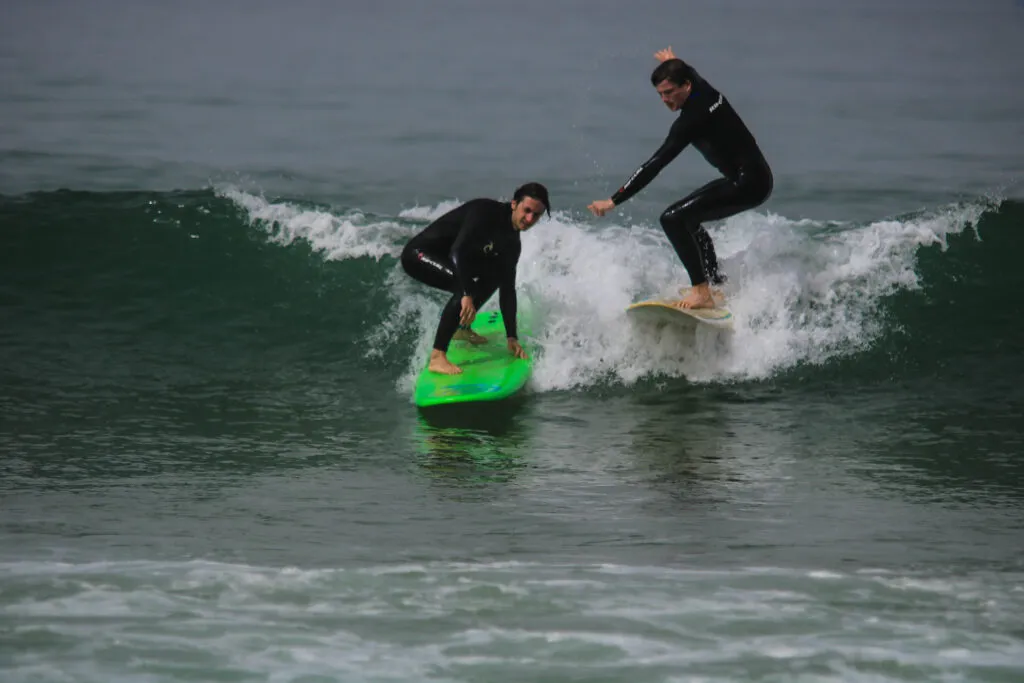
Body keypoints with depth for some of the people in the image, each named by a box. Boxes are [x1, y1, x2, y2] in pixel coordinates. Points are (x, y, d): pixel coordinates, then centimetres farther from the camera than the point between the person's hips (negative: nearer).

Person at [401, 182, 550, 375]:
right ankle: (437, 358, -33)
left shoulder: (512, 244, 3)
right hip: (418, 254, -10)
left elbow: (507, 290, 9)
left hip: (444, 258, 10)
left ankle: (461, 328, 25)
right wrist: (467, 296, -42)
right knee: (465, 286, -31)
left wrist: (512, 337, 5)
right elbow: (457, 250, -35)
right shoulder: (485, 212, -23)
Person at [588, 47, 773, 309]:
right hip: (755, 178, 11)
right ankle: (717, 282, 28)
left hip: (748, 184, -11)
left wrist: (614, 201, -25)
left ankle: (701, 292, -24)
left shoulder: (691, 119, -21)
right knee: (688, 218, 27)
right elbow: (691, 73, 33)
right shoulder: (706, 91, 5)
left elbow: (655, 165, -24)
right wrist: (674, 63, 56)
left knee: (673, 219, -20)